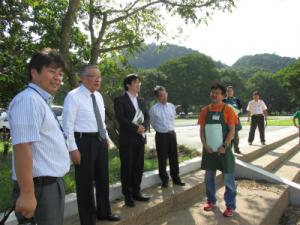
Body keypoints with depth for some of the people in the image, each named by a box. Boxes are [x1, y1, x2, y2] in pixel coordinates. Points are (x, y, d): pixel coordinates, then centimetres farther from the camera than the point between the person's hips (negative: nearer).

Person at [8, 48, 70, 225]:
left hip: (53, 184, 10)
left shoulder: (43, 101, 14)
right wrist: (27, 194, -28)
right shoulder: (28, 99, -18)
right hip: (40, 187, -10)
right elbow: (22, 147, -26)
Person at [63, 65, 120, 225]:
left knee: (103, 178, 19)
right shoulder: (73, 96, -13)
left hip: (100, 140, 8)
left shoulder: (98, 96, 10)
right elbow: (67, 124, -15)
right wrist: (73, 148, -19)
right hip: (84, 141, -8)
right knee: (85, 181, 4)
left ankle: (104, 212, 38)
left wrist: (106, 138, 17)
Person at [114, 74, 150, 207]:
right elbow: (120, 118, -15)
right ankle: (128, 196, 11)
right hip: (127, 139, -6)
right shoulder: (120, 100, -4)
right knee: (127, 168, 1)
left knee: (139, 167, 10)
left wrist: (144, 126, -10)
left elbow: (146, 116, 11)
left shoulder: (141, 101, 16)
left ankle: (136, 192, 22)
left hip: (140, 138, 6)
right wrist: (136, 128, -18)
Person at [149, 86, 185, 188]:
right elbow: (153, 123, 4)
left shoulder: (172, 106, 2)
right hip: (161, 135, -4)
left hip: (171, 134, 4)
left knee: (174, 157, 13)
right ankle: (164, 180, 23)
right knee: (162, 159, 6)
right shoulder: (153, 109, -12)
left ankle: (176, 178, 28)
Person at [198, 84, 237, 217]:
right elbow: (202, 129, 6)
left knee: (228, 179, 3)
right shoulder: (205, 110, 5)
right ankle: (211, 200, 30)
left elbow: (232, 130, -7)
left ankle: (230, 206, 15)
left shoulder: (228, 109, -5)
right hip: (209, 149, 4)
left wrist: (224, 146, -15)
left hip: (223, 149, -3)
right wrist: (205, 145, -6)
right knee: (209, 177, 13)